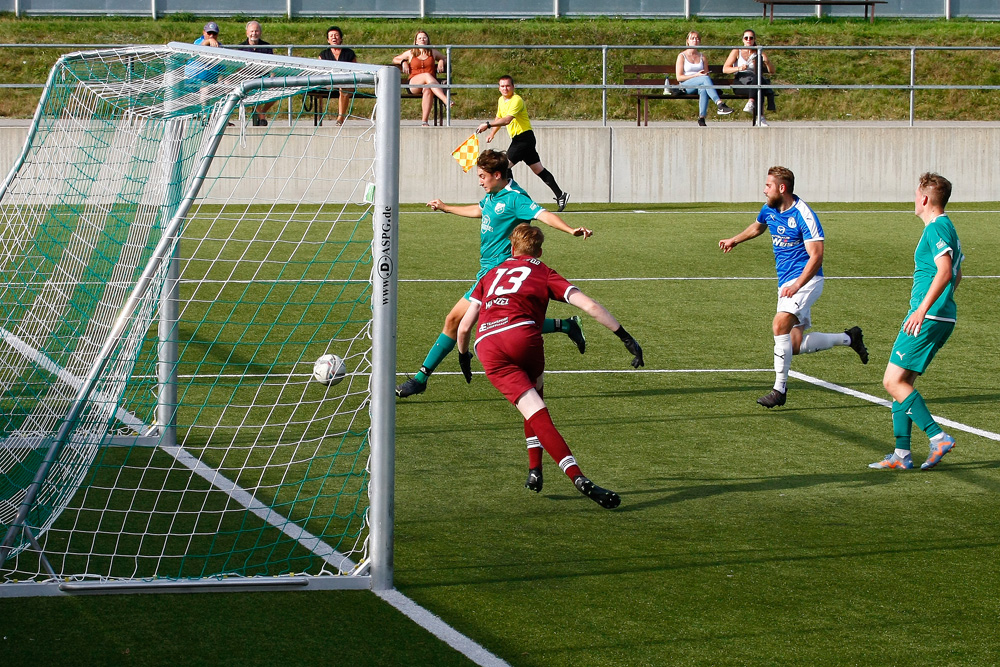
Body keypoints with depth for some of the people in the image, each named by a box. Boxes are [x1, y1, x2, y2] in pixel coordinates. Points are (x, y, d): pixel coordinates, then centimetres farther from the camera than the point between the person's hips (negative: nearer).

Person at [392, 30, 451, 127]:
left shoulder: (433, 52, 21)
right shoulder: (410, 53, 19)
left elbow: (445, 59, 35)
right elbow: (395, 60, 31)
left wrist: (441, 62, 12)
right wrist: (404, 62, 10)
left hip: (430, 83, 1)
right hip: (413, 84, -1)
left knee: (428, 90, -40)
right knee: (427, 76, -37)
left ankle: (425, 121, -48)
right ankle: (446, 100, -55)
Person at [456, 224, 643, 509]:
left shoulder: (491, 275, 31)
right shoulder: (544, 274, 22)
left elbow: (464, 327, 29)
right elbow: (590, 306, 8)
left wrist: (463, 355, 47)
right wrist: (625, 337, 8)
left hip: (487, 347, 1)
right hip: (522, 335, -1)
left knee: (536, 414, -7)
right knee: (534, 391, 28)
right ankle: (534, 469, 17)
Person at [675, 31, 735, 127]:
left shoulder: (702, 56, 20)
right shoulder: (682, 56, 7)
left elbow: (706, 74, 18)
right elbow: (679, 77, -1)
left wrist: (704, 74, -7)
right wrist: (696, 75, -10)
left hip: (699, 85, 3)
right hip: (686, 86, -3)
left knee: (703, 89, -38)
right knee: (705, 79, -35)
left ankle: (701, 118, -44)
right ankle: (720, 105, -50)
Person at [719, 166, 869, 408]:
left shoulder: (804, 216, -18)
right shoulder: (769, 210, 7)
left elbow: (816, 256, -22)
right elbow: (757, 227, 33)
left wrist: (797, 285, -31)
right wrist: (734, 240, 35)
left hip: (805, 280, -8)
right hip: (786, 282, 9)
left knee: (780, 324, -28)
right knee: (797, 346, 5)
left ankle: (780, 389, -21)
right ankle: (849, 338, 26)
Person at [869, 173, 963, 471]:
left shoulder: (936, 228, -13)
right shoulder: (946, 228, 18)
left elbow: (945, 272, -25)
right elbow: (956, 275, 27)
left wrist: (922, 309, -29)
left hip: (928, 319, -10)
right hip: (943, 317, 10)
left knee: (893, 382, -10)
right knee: (902, 382, 12)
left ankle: (938, 438, -13)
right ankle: (901, 454, 11)